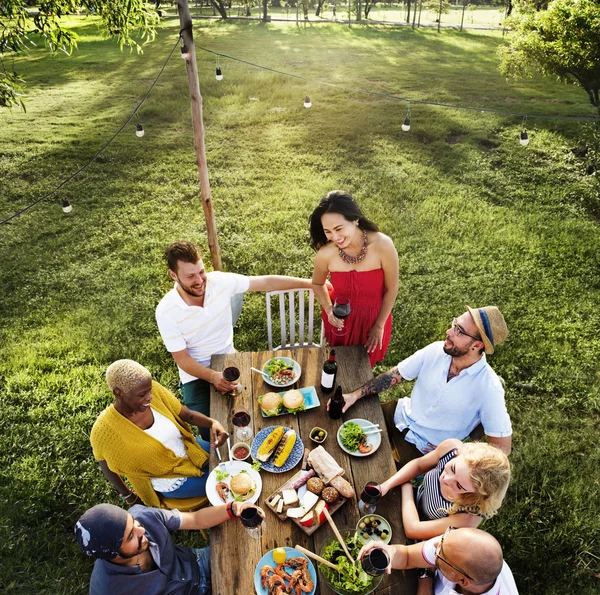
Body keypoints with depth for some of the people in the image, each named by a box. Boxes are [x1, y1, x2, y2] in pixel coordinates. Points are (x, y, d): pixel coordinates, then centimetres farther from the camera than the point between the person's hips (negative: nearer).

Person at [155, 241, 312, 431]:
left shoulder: (220, 281, -15)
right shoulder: (165, 311, -20)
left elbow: (267, 282, -9)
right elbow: (182, 358, -15)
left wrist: (309, 283, -9)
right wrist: (213, 376, -32)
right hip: (197, 373, -2)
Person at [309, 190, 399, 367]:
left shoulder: (383, 245, -30)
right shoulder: (325, 254, -24)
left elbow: (391, 289, -13)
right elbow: (318, 284, 0)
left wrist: (379, 325, -6)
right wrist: (328, 309, -17)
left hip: (373, 318, 0)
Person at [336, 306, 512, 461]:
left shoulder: (488, 388, -26)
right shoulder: (437, 350, -13)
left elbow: (502, 447, -20)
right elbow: (395, 375, -5)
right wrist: (355, 395, -14)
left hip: (423, 447, -4)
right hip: (401, 416, 4)